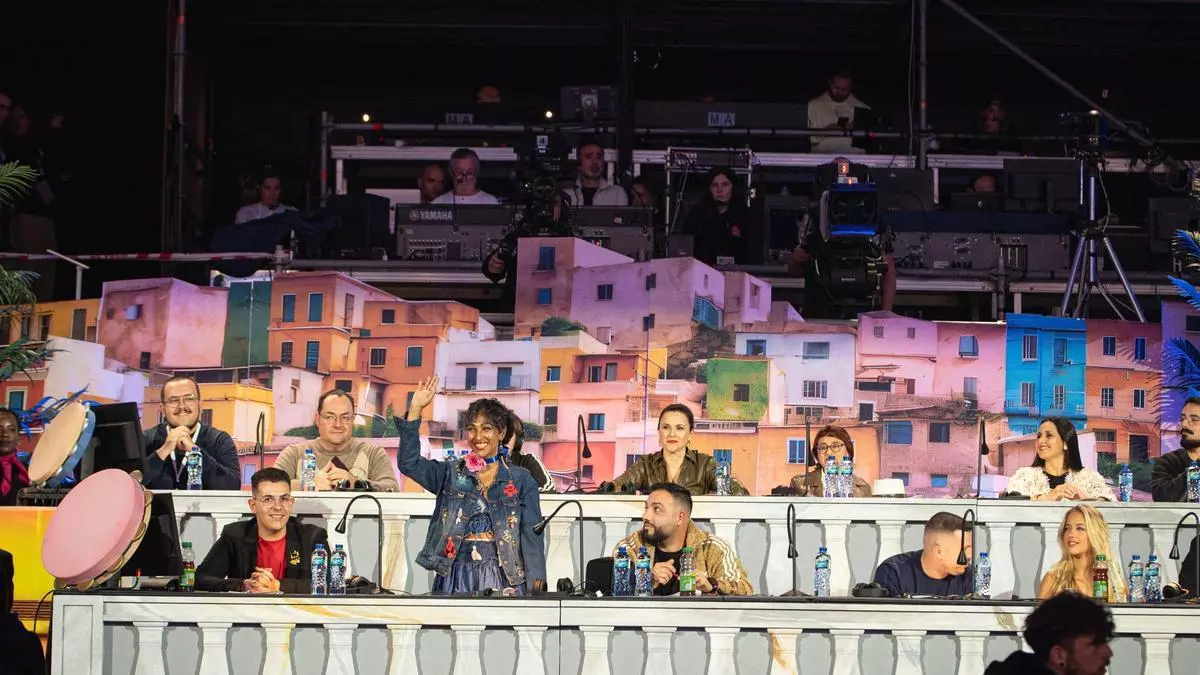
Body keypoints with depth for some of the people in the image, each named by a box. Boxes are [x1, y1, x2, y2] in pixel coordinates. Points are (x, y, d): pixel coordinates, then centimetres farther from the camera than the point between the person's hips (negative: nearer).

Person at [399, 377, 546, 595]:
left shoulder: (521, 480, 7)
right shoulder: (451, 474, 11)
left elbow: (532, 536, 2)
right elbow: (408, 462, -2)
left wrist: (536, 588, -8)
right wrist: (415, 408, -8)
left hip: (503, 577, -1)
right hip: (456, 575, 1)